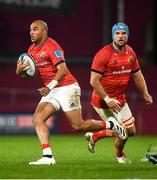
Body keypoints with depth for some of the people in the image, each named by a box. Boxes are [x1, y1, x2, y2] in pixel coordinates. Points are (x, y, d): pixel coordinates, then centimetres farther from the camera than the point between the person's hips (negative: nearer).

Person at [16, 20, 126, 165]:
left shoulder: (51, 46, -16)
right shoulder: (32, 49, 10)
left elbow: (63, 70, -23)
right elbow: (20, 73, 13)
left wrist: (50, 86, -35)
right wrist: (20, 69, -12)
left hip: (67, 88, -8)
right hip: (52, 91, 8)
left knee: (78, 126, -5)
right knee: (37, 119, -11)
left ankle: (110, 125, 18)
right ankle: (47, 156, -15)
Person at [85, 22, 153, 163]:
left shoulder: (130, 53, 2)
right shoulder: (103, 54, -20)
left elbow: (137, 75, 15)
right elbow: (94, 80, -21)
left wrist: (145, 93, 1)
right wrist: (108, 100, -25)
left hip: (120, 99, 8)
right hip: (103, 100, -8)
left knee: (131, 131, 12)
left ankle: (94, 136, 29)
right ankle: (120, 155, 29)